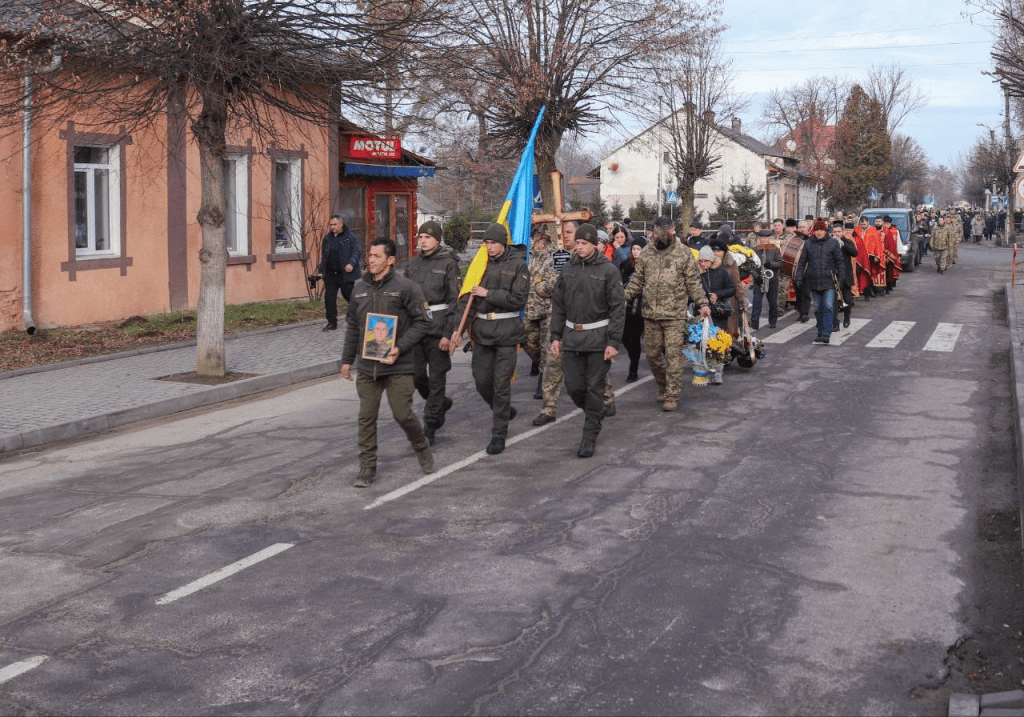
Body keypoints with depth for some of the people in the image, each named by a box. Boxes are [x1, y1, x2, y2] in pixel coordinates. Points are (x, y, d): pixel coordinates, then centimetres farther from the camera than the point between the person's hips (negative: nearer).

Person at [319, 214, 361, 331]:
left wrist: (351, 264, -26)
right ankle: (332, 323, 7)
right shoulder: (328, 237, 12)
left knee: (349, 296, 4)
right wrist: (322, 270, 17)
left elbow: (355, 252, -9)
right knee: (329, 297, 0)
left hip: (345, 274, -5)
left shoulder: (350, 236, -4)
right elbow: (323, 254, 21)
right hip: (330, 273, 5)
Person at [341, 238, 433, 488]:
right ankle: (367, 467, 12)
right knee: (366, 417, 3)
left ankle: (421, 447, 27)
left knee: (402, 414, -3)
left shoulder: (405, 287, -7)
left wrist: (400, 348, -17)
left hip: (398, 366, -4)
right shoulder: (360, 289, 9)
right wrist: (347, 359, 15)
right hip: (367, 366, 4)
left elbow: (421, 322, -7)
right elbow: (352, 326, 18)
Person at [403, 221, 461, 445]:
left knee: (436, 378, -1)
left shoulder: (448, 264, -5)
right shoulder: (413, 264, 11)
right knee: (416, 376, 8)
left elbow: (455, 301, -9)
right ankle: (441, 403, 35)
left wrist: (448, 333, -15)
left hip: (437, 328, -6)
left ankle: (429, 428, 4)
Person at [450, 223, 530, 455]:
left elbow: (519, 299, -12)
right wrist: (458, 328, -2)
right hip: (482, 329, 5)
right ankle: (505, 411, 36)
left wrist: (488, 294, -13)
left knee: (501, 383, -3)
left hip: (506, 330, -5)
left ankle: (499, 435, 5)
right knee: (481, 380, 8)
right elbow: (466, 297, 6)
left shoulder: (517, 265, -4)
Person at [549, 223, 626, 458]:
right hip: (572, 336, 4)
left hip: (598, 337, -4)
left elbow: (618, 308, -7)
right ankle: (595, 414, 33)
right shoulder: (567, 270, 7)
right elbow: (558, 305, 13)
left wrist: (613, 342, -13)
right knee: (573, 385, 4)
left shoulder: (608, 271, -6)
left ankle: (590, 436, 9)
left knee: (594, 388, 0)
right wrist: (556, 336, 6)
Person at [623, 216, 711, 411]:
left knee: (673, 355, -6)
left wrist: (702, 303, -7)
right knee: (652, 353, 10)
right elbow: (637, 281, 12)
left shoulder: (684, 253, 1)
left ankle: (672, 395, 0)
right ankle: (663, 386, 31)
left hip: (675, 315, -4)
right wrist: (622, 297, 1)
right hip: (651, 314, 4)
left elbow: (693, 283, 3)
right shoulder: (646, 254, 9)